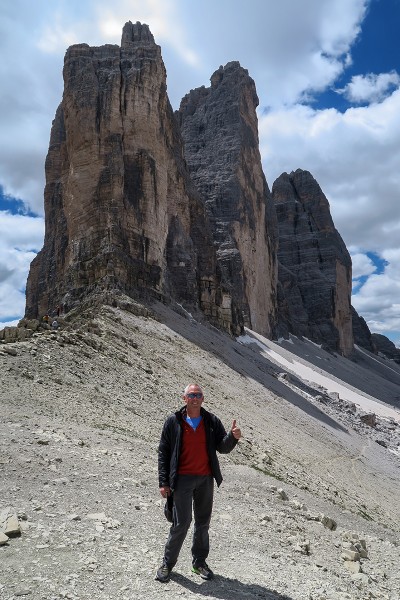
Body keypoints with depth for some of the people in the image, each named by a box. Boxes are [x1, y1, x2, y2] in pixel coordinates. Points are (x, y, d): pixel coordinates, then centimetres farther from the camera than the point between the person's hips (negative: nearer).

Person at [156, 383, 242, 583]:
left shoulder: (212, 421, 3)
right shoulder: (174, 422, -3)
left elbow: (223, 448, 2)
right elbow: (163, 453, 0)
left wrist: (232, 437, -19)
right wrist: (163, 482, -4)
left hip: (206, 479, 3)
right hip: (182, 479, -3)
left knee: (203, 522, 13)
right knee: (182, 522, -3)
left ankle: (199, 562, 30)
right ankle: (167, 563, 17)